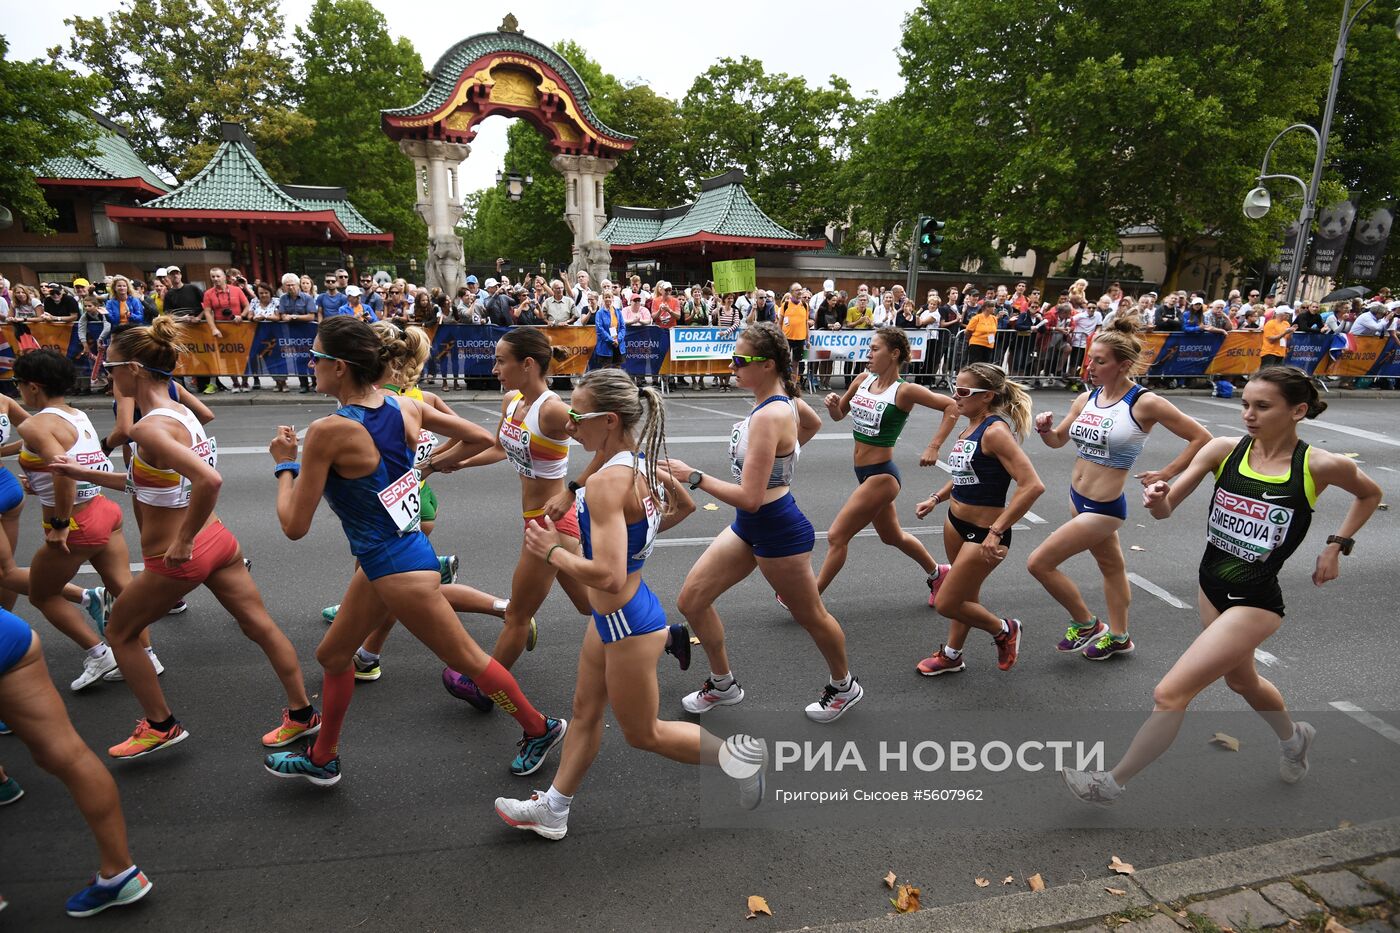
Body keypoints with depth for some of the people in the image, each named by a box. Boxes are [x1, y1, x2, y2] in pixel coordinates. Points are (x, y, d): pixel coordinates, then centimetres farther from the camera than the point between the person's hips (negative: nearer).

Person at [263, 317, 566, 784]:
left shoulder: (328, 431, -24)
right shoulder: (404, 407, -5)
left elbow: (294, 526, -16)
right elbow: (476, 437, 6)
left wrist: (285, 465, -2)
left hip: (396, 566, -9)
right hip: (389, 558, 9)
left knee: (466, 658, 9)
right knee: (333, 655, 23)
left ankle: (539, 728, 28)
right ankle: (322, 759, 42)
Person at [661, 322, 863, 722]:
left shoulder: (769, 417, -28)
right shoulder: (785, 397, 0)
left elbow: (749, 498, -31)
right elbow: (813, 424, 23)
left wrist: (693, 476, -24)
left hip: (777, 533, -10)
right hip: (748, 527, 10)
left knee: (810, 615, 15)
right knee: (691, 600, 10)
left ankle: (844, 686, 42)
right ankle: (722, 684, 30)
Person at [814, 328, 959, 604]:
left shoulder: (905, 391, -15)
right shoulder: (863, 379, 3)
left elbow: (952, 406, -13)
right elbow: (839, 415, 13)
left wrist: (934, 447, -21)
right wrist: (833, 404, -10)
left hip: (881, 476, -8)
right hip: (865, 474, 9)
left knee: (836, 537, -5)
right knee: (892, 536, 25)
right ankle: (938, 573, 47)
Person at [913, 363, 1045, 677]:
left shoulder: (995, 431, -23)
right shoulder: (969, 428, 4)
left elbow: (1032, 485, -31)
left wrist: (996, 532, -30)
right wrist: (936, 498, 17)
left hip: (983, 533, -8)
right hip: (956, 523, 8)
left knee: (946, 604, 1)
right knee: (966, 596, 23)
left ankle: (1003, 630, 26)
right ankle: (951, 656, 39)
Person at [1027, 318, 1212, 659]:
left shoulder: (1145, 403, -18)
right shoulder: (1086, 399, 0)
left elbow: (1201, 438, -12)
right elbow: (1058, 440, 12)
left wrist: (1165, 474, -12)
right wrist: (1044, 429, -9)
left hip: (1103, 508, -7)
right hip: (1078, 499, 7)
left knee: (1039, 562, -8)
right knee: (1111, 566, 24)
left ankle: (1085, 623, 14)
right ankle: (1118, 637, 42)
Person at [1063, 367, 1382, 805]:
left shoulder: (1321, 466, -14)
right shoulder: (1224, 450, -7)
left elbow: (1370, 494, 9)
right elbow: (1167, 508, -10)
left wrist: (1337, 545, -1)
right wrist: (1157, 498, -32)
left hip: (1254, 603, -6)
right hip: (1212, 589, 6)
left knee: (1169, 694, -9)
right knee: (1241, 680, 31)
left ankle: (1111, 783, 10)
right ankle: (1294, 737, 64)